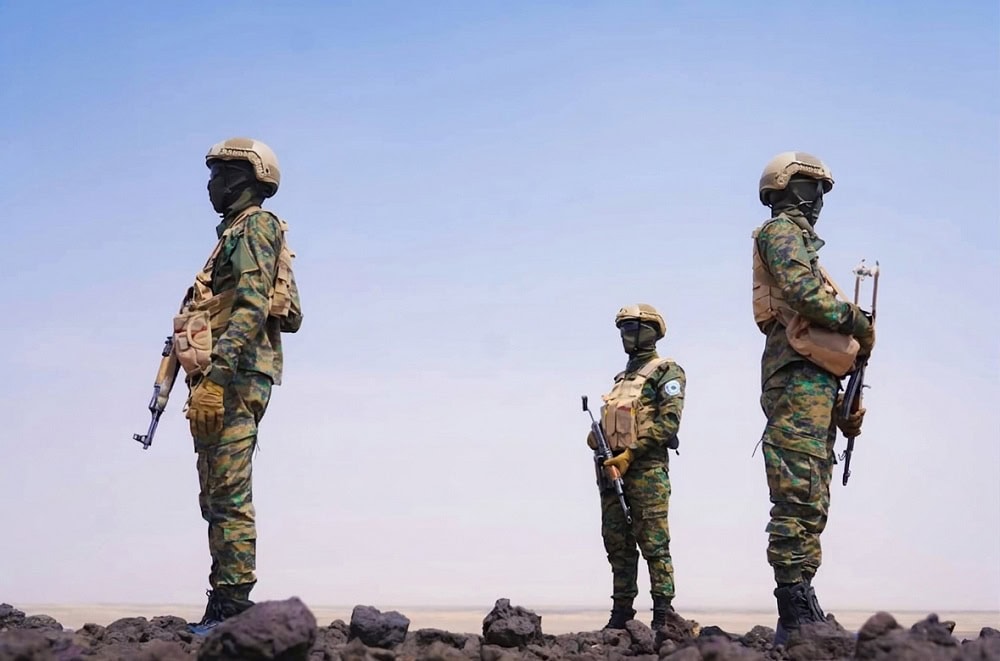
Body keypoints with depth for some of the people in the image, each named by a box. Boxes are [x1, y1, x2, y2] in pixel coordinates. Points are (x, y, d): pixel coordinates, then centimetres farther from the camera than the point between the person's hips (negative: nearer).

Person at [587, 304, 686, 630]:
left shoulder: (665, 372, 0)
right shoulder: (622, 378, 24)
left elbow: (669, 421, -12)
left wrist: (630, 455, -16)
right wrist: (597, 437, 6)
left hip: (646, 468, -8)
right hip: (614, 467, 8)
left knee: (654, 543, -9)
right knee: (617, 544, 7)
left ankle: (663, 615, -7)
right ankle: (621, 612, 11)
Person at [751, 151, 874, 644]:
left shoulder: (798, 237, 30)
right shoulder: (781, 230, 1)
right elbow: (802, 290, -18)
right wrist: (857, 321, -5)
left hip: (814, 382, 10)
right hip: (798, 379, -10)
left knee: (811, 505, 7)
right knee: (798, 500, -15)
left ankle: (804, 616, 9)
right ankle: (796, 618, -18)